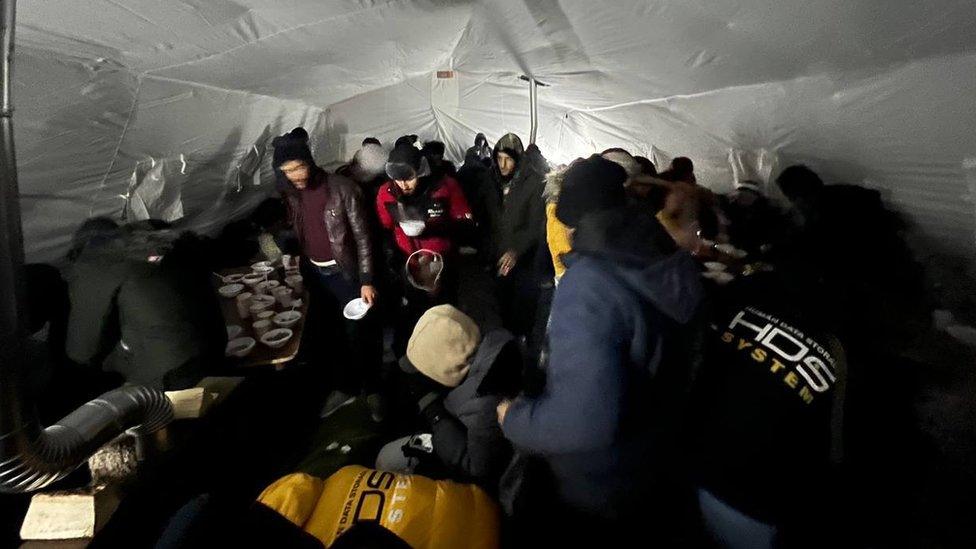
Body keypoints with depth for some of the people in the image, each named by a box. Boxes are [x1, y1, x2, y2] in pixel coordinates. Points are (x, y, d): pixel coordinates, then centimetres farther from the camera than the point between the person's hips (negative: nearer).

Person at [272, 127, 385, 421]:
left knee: (360, 333, 4)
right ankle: (346, 387, 34)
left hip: (345, 272, -5)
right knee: (325, 333, 15)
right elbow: (298, 232, 11)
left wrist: (366, 280, -17)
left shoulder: (341, 188, -16)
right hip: (314, 274, 6)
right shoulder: (291, 193, 1)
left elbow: (362, 235, -14)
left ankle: (372, 389, 23)